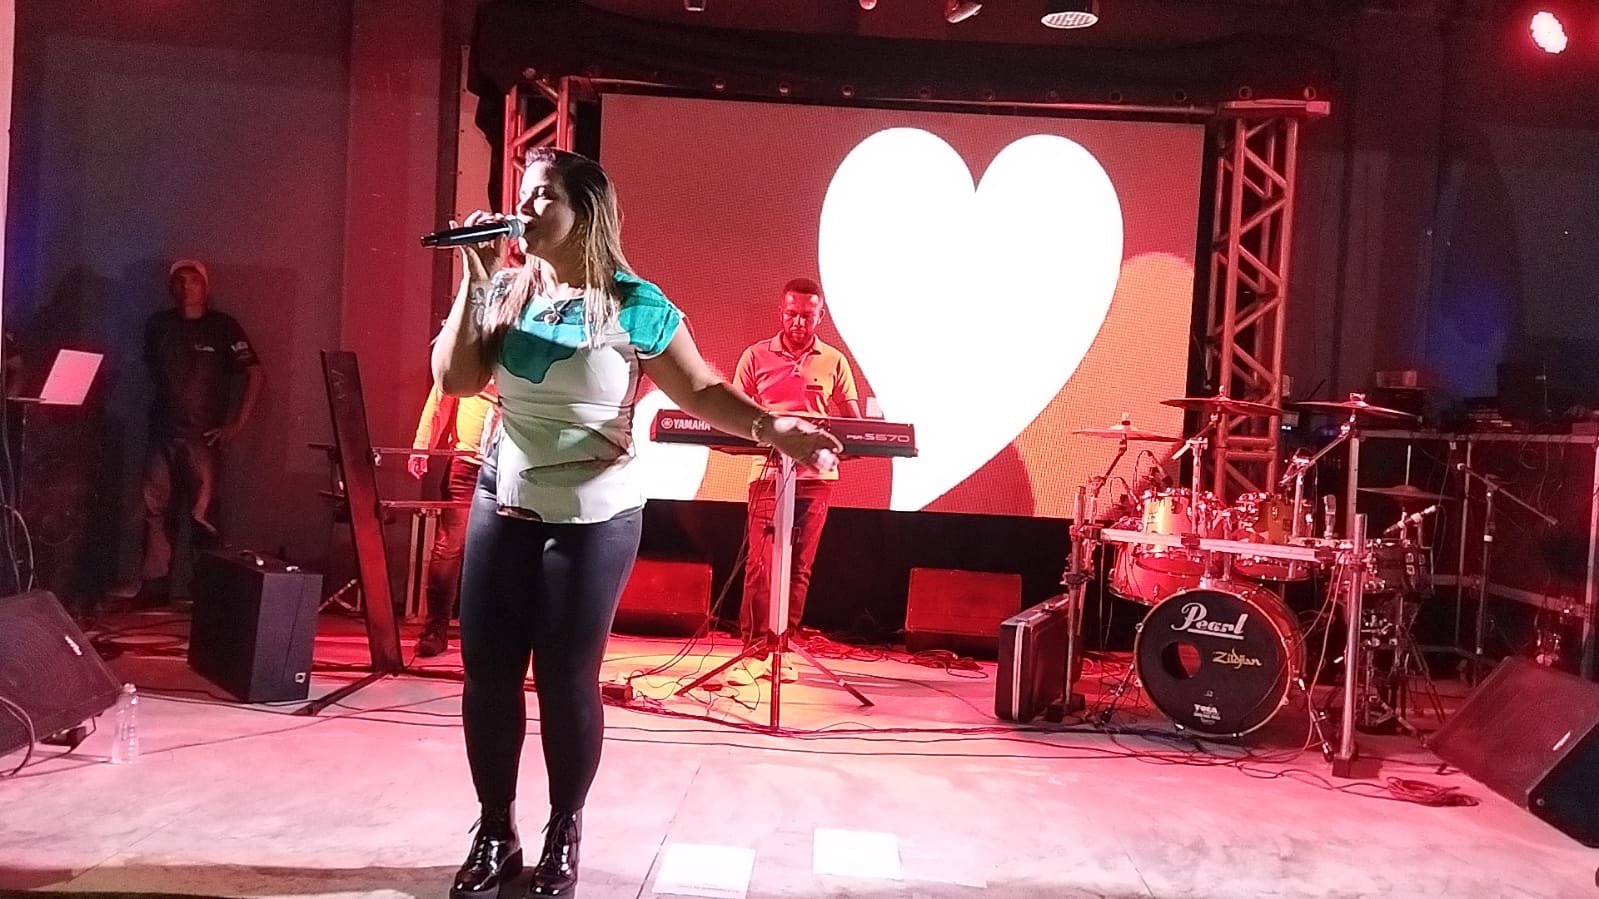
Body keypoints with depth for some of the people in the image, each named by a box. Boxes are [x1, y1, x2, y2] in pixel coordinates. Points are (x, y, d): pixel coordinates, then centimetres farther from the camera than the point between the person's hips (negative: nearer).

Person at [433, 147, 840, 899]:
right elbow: (454, 381, -5)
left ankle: (563, 837, 21)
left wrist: (771, 426, -23)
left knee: (567, 678, 3)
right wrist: (473, 283, -10)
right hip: (501, 506, 4)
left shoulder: (633, 306, -9)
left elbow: (701, 390, -8)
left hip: (593, 518, -4)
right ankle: (493, 834, 23)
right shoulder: (503, 290, 3)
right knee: (487, 670, 6)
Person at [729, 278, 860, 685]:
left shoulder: (834, 362, 8)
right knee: (760, 563, -8)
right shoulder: (756, 356, 6)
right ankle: (754, 651, -3)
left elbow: (852, 419, 9)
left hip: (817, 475, 2)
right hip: (768, 472, -1)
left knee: (798, 566, 6)